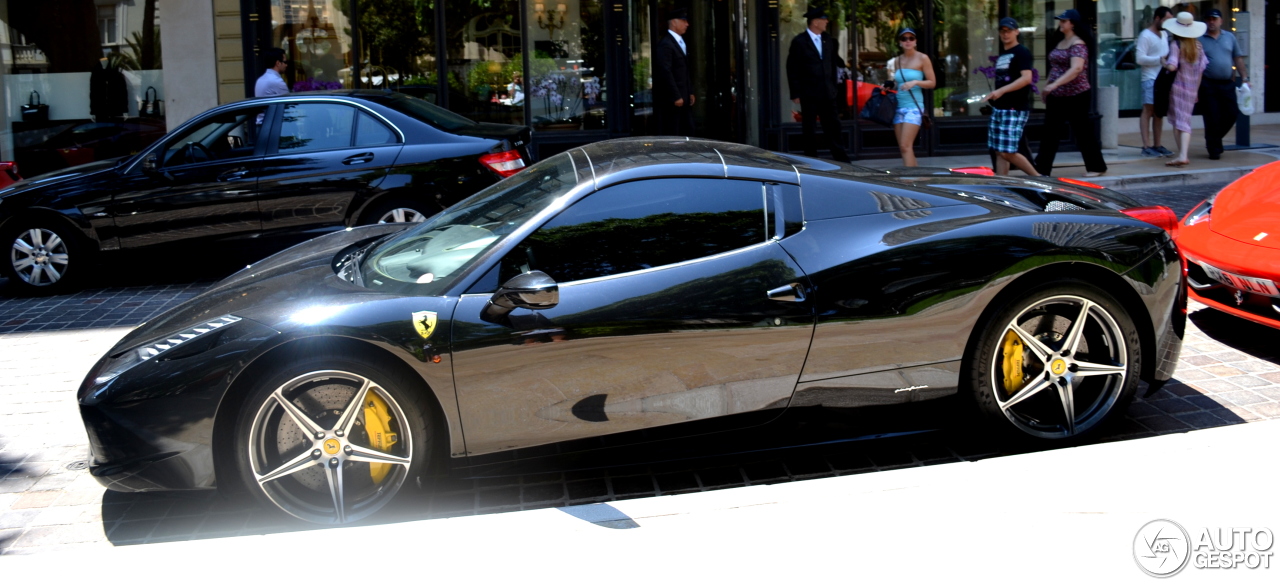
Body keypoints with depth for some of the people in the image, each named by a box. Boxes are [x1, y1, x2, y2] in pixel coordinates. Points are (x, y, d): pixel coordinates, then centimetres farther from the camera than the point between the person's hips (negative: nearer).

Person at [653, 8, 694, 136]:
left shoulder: (681, 42, 17)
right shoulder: (665, 44, -13)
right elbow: (665, 72, -19)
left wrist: (690, 92, 15)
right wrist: (675, 97, -20)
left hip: (683, 98, 10)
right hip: (670, 100, -9)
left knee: (688, 131, 10)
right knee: (671, 135, -5)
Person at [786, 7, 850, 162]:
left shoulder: (828, 41, 12)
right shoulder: (799, 42, -5)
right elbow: (792, 69, -6)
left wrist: (833, 87, 12)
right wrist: (795, 94, -9)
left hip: (827, 93, 5)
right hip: (809, 94, -5)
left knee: (833, 126, 6)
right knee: (809, 129, 2)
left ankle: (841, 158, 12)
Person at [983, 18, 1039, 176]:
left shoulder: (1022, 52, -7)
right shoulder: (1001, 55, 19)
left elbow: (1027, 78, -19)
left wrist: (1001, 91, -25)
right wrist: (993, 97, 13)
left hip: (1015, 109, -9)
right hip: (999, 108, 9)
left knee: (1008, 153, -12)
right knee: (1001, 152, 6)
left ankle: (1039, 179, 2)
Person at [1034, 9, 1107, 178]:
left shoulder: (1077, 44, -14)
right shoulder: (1060, 43, 13)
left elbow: (1076, 68, -28)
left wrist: (1054, 84, -35)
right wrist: (1048, 88, 20)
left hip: (1076, 96, -8)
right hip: (1057, 97, 8)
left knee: (1083, 132, 1)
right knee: (1050, 132, 5)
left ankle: (1096, 167, 14)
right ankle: (1042, 168, 6)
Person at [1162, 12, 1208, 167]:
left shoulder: (1175, 45, -13)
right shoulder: (1198, 45, 3)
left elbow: (1172, 66, -25)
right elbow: (1202, 68, 5)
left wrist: (1164, 62, -3)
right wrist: (1196, 91, 12)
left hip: (1178, 86, -4)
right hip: (1192, 89, 4)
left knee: (1177, 122, 5)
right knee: (1185, 122, 6)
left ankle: (1181, 154, 2)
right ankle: (1183, 154, -9)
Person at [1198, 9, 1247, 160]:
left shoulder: (1230, 37, 11)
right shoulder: (1199, 39, 0)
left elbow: (1238, 58, 14)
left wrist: (1244, 77, 6)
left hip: (1227, 84, 4)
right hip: (1208, 84, -4)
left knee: (1231, 114, 4)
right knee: (1212, 118, -3)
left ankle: (1214, 139, 25)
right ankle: (1214, 149, 6)